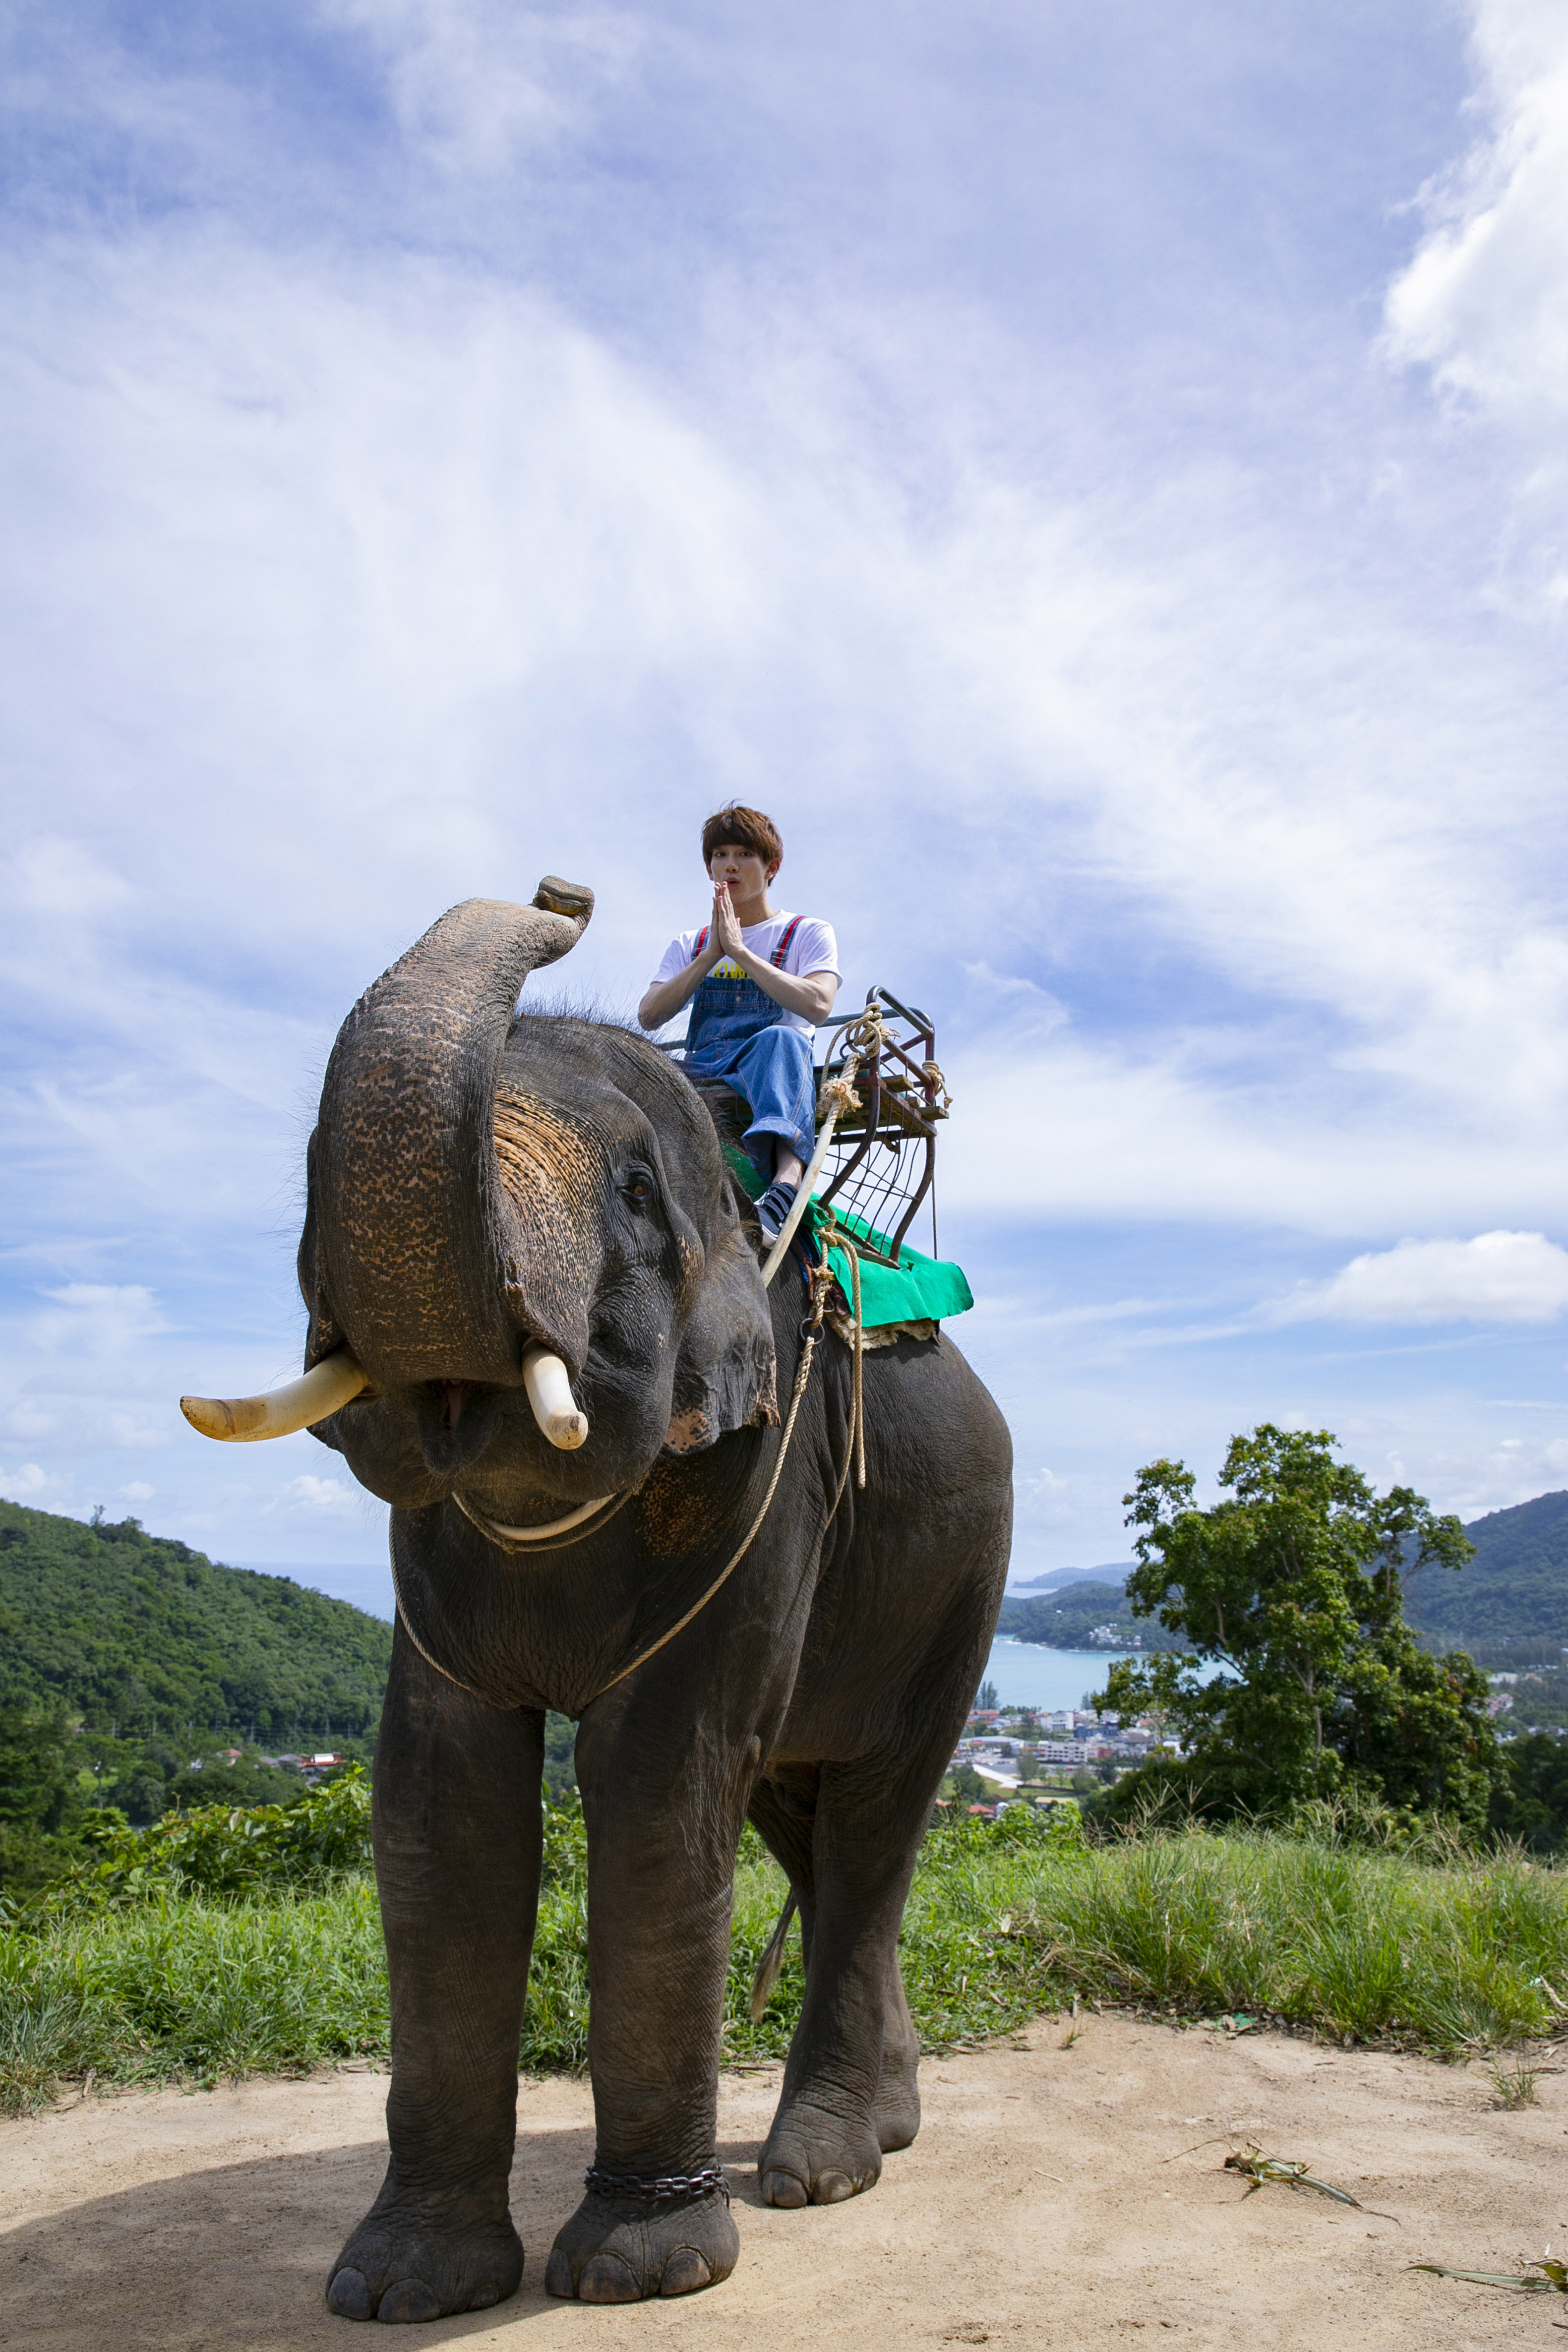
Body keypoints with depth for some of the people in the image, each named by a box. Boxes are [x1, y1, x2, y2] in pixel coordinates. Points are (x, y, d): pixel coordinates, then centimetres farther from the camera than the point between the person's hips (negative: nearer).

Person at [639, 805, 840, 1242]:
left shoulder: (808, 933, 15)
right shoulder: (688, 946, 25)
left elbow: (817, 1005, -7)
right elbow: (649, 1016, 8)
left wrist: (739, 950, -7)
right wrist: (712, 955, 0)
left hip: (771, 1075, -4)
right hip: (699, 1077, 4)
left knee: (779, 1038, -40)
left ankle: (787, 1179, -63)